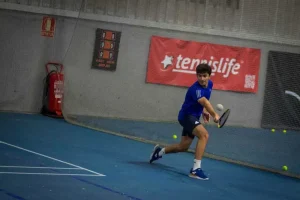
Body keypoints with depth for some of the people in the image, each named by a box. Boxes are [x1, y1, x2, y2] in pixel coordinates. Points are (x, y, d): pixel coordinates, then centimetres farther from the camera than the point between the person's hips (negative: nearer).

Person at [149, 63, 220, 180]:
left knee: (183, 147, 20)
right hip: (186, 116, -9)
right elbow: (204, 101, -50)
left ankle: (160, 152, 45)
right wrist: (214, 115, -65)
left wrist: (204, 111, 7)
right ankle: (196, 169, -32)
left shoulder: (210, 84, 0)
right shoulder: (195, 89, -29)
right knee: (204, 135, -32)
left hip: (193, 117, 9)